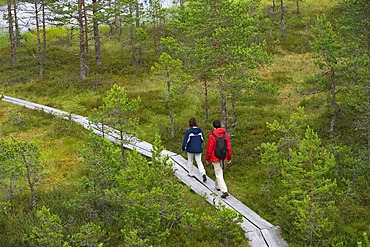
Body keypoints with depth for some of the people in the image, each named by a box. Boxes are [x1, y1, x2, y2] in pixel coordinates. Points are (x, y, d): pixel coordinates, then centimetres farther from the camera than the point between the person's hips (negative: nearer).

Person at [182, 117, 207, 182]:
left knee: (190, 161, 18)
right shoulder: (199, 130, -2)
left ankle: (191, 173, 29)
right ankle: (203, 174, -14)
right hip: (198, 149, 3)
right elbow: (202, 139, 8)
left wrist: (184, 148, 1)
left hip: (191, 149, -3)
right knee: (199, 161, 5)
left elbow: (186, 140, -13)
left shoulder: (189, 131, -15)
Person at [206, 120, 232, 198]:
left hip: (215, 157, -6)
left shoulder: (212, 136, -17)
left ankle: (224, 191, -11)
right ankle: (217, 185, 43)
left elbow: (209, 148, -12)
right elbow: (228, 146, 3)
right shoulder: (225, 134, -1)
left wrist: (207, 159, 1)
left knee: (219, 174, -3)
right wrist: (229, 158, 13)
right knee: (220, 171, 25)